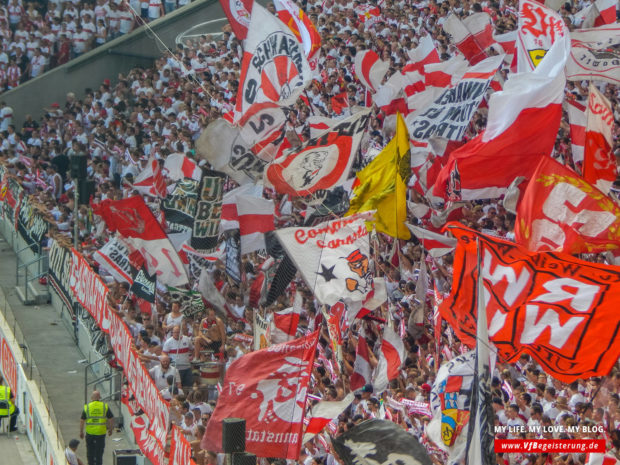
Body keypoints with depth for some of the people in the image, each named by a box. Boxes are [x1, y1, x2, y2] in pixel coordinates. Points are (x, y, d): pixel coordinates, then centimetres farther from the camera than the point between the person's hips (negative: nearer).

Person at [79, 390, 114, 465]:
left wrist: (81, 432, 8)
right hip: (101, 433, 0)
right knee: (99, 451, 9)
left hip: (90, 433, 0)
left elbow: (82, 421, -3)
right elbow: (111, 419, -1)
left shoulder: (87, 407, -5)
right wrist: (110, 429, 13)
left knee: (90, 451, 18)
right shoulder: (105, 406, -5)